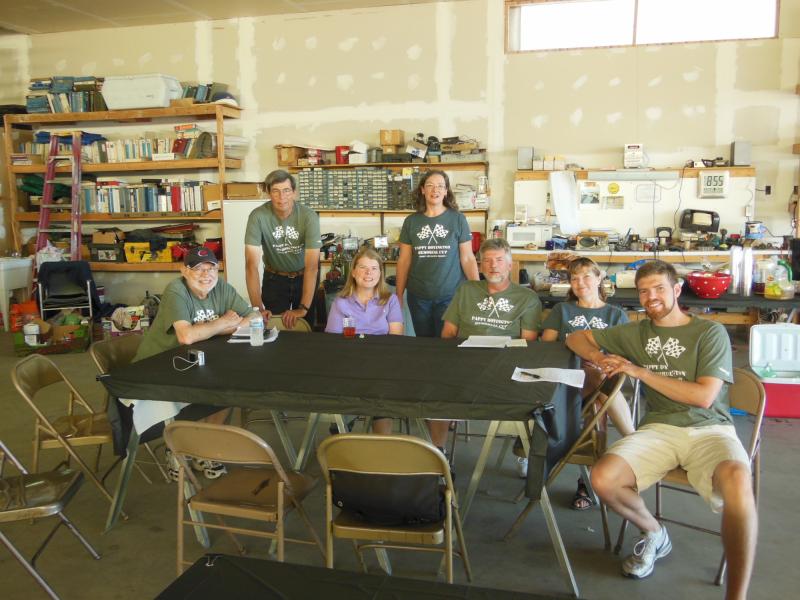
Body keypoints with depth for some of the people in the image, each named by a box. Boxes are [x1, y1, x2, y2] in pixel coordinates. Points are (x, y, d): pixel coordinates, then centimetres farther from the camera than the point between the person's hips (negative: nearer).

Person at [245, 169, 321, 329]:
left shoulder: (309, 217, -23)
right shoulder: (258, 216, -22)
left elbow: (312, 266, -26)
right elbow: (252, 264, -24)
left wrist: (303, 309, -34)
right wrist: (258, 307, -32)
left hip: (303, 278, 0)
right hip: (274, 279, 0)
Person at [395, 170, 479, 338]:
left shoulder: (458, 219, -2)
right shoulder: (411, 221, 4)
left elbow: (467, 258, -1)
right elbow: (404, 260, 7)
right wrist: (399, 295, 6)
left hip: (451, 295, -2)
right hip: (418, 297, 2)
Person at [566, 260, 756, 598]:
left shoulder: (710, 332, 3)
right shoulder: (635, 333, 15)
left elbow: (704, 396, -7)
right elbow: (577, 338, 22)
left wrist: (641, 372, -10)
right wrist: (598, 357, -1)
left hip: (708, 428, -3)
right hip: (659, 428, 3)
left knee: (736, 481, -37)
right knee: (603, 479, -24)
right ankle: (653, 534, 9)